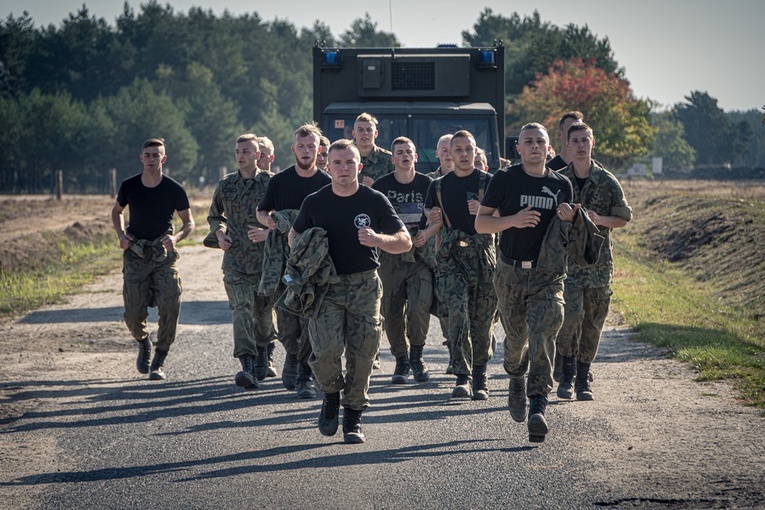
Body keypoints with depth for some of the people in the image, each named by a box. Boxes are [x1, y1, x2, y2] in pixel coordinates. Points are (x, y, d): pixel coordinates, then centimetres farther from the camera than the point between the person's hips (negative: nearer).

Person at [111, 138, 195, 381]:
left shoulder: (174, 189, -4)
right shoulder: (129, 186, 0)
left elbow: (189, 222, 5)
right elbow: (117, 211, 19)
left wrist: (176, 237, -16)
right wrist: (121, 234, 1)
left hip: (164, 254, -1)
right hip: (136, 254, 1)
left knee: (170, 310, -11)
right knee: (133, 313, -4)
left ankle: (159, 362, 4)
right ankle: (143, 344, 29)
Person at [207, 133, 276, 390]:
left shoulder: (271, 182, 0)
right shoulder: (226, 184, 10)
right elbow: (214, 216, 25)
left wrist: (269, 232, -14)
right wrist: (219, 234, 5)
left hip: (265, 257, -1)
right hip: (235, 258, 1)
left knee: (263, 310, 10)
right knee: (241, 309, -15)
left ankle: (262, 352, 37)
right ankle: (247, 364, -24)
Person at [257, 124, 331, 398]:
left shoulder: (327, 183, 4)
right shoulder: (279, 181, 7)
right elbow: (261, 212, 15)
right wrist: (270, 220, -7)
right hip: (283, 257, 1)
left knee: (311, 319, -10)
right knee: (285, 319, 4)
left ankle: (305, 377, -5)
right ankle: (293, 356, 33)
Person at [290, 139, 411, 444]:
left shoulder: (375, 201, 2)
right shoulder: (314, 202, 4)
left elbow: (405, 242, 4)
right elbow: (294, 236, 21)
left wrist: (378, 239, -16)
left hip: (364, 285, 0)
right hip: (325, 285, 0)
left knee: (361, 355, -1)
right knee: (327, 348, -18)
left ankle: (353, 419, 15)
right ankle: (331, 394, 12)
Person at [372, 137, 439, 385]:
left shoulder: (427, 185, 4)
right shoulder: (381, 186, 3)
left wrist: (427, 233, -7)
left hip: (420, 255, -1)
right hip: (390, 256, 1)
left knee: (419, 306, -16)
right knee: (392, 312, 3)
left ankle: (416, 355, 5)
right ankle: (401, 360, 17)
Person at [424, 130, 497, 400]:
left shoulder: (488, 182, 5)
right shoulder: (438, 186, 13)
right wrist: (432, 219, -1)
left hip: (483, 256, -1)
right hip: (451, 257, 1)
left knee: (482, 321, 2)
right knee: (457, 312, -17)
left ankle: (480, 377, 16)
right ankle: (462, 377, -18)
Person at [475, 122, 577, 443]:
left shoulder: (561, 185, 10)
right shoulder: (504, 179, 2)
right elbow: (480, 223, 0)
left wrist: (569, 219, -4)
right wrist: (513, 220, -16)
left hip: (548, 275, 0)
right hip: (510, 273, 0)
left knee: (542, 335, -15)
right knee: (516, 337, 10)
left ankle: (538, 407, -21)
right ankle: (516, 379, 43)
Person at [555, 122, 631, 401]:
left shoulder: (607, 181, 4)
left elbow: (623, 218, 8)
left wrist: (599, 220, -9)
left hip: (598, 260, 2)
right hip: (566, 257, -2)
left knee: (592, 321, 5)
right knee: (571, 313, -19)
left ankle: (583, 380, 17)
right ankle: (567, 373, -3)